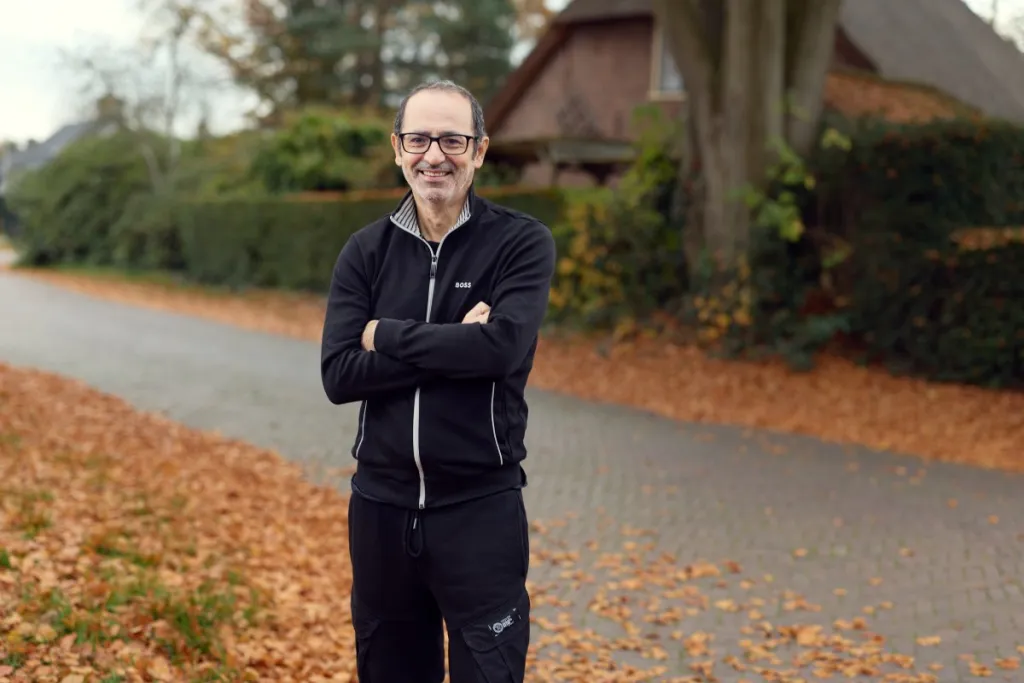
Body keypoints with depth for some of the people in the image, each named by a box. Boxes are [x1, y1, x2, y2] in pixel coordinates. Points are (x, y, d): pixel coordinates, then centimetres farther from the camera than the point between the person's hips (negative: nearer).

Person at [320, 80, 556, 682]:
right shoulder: (366, 252, 3)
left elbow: (502, 346, -22)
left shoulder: (523, 243, -5)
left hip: (481, 508, -3)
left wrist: (386, 335, -12)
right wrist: (455, 343, -17)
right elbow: (339, 376, -8)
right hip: (381, 506, 4)